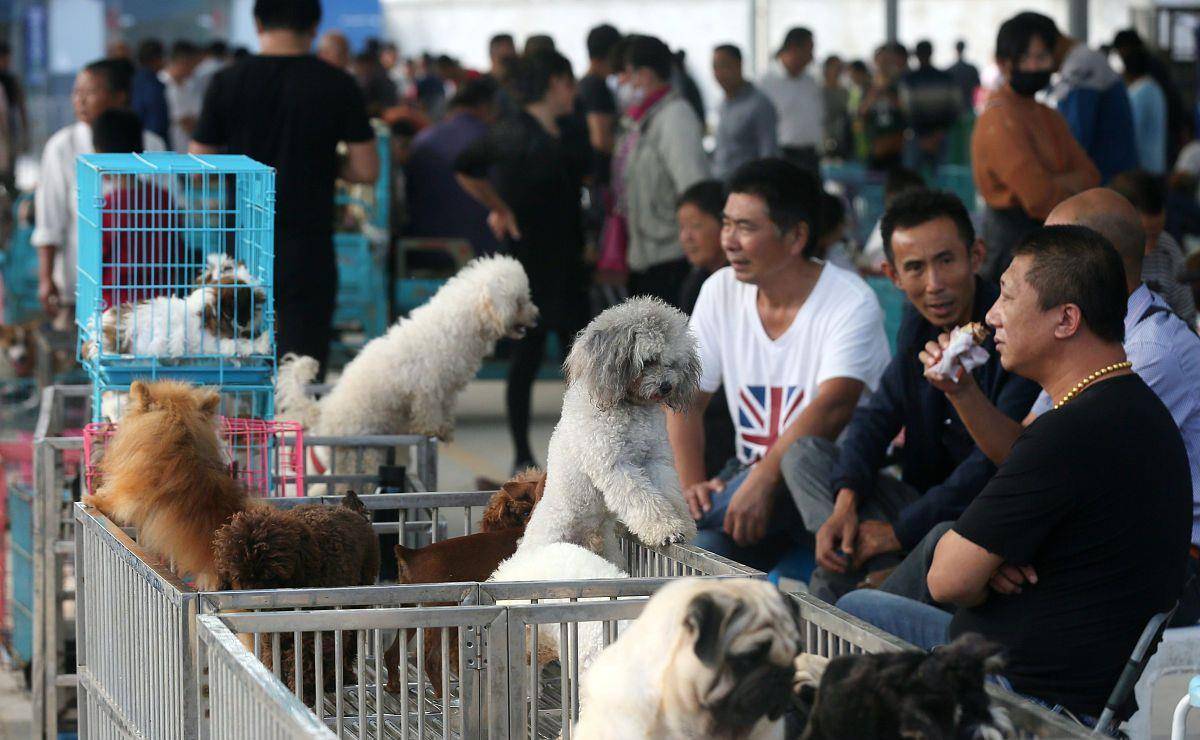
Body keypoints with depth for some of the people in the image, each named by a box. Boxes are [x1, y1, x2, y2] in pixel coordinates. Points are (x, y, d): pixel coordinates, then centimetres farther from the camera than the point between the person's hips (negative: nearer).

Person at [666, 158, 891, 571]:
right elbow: (687, 398, 8)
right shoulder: (721, 292, 6)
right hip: (753, 473, 4)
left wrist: (761, 483, -36)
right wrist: (692, 485, -9)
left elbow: (833, 408, -25)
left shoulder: (851, 302, -12)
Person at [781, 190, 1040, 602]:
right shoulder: (919, 323, 8)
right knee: (805, 453, -1)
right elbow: (878, 415, 9)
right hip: (929, 500, 9)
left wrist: (900, 531, -21)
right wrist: (845, 503, -12)